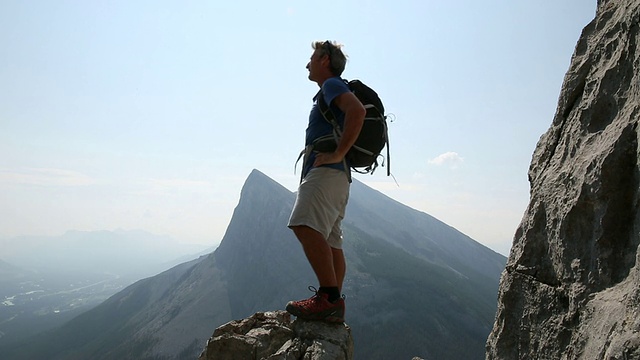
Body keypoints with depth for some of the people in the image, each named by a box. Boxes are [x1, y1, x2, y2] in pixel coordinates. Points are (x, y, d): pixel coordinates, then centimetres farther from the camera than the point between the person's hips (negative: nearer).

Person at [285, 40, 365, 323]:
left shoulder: (332, 84, -1)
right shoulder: (330, 91, 30)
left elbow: (357, 110, -22)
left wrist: (338, 153, -22)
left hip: (326, 171, -11)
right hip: (336, 175, 11)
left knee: (305, 226, -27)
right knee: (330, 242, 5)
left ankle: (329, 297, -31)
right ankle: (334, 308, 6)